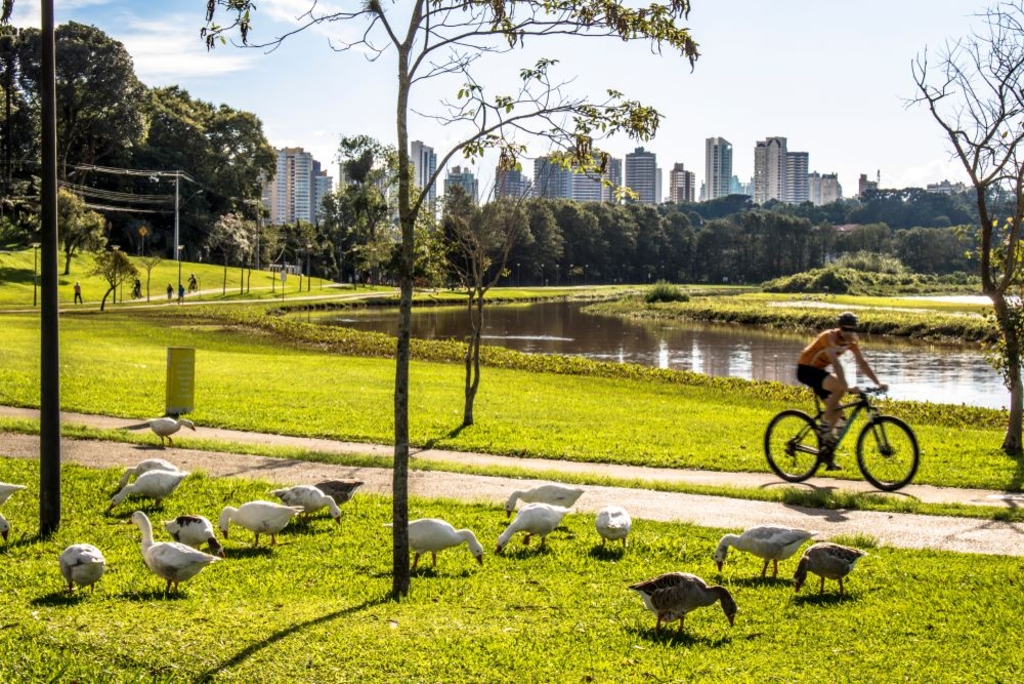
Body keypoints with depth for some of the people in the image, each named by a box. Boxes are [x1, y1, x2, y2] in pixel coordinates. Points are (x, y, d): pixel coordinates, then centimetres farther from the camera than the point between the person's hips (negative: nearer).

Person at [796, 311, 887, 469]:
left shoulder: (851, 341, -3)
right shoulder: (829, 337, -26)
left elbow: (862, 364, -1)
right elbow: (835, 363, -38)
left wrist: (878, 383, -10)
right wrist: (847, 386, -47)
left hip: (819, 370, 8)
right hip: (806, 369, -8)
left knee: (836, 411, 1)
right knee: (839, 387, -32)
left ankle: (828, 457, 8)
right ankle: (824, 426, -19)